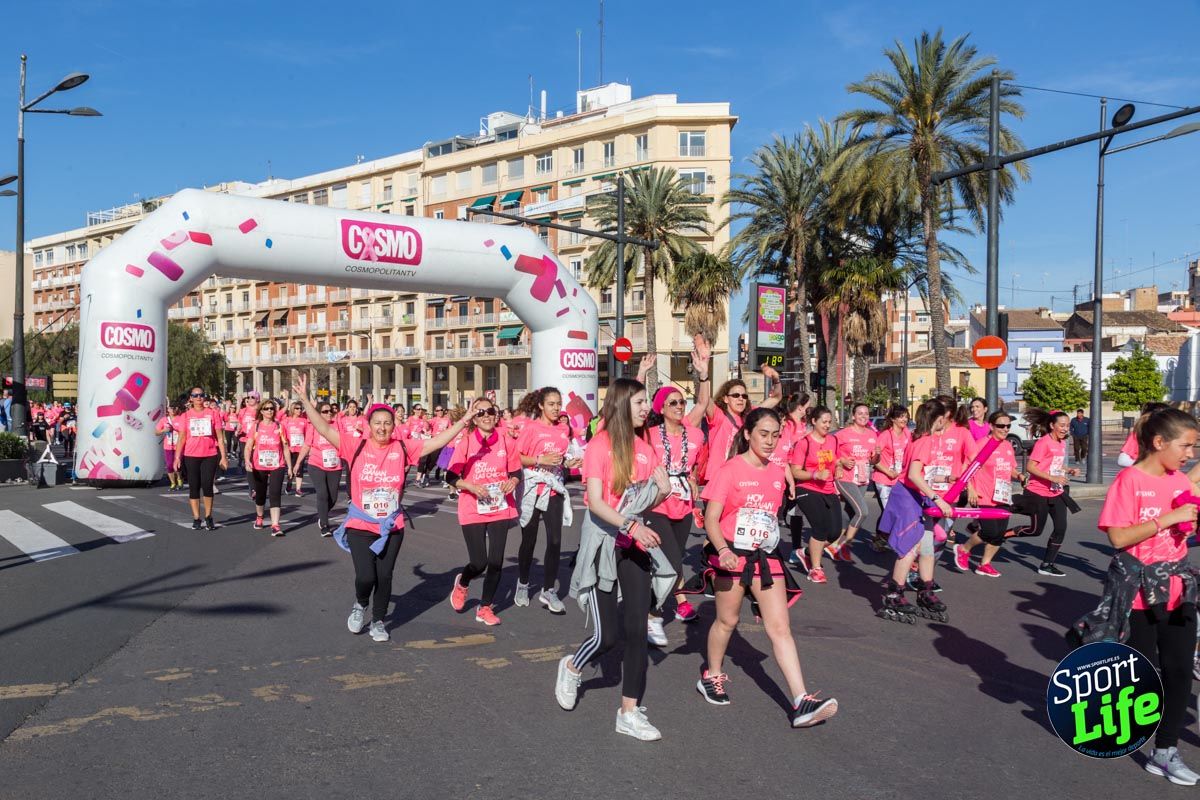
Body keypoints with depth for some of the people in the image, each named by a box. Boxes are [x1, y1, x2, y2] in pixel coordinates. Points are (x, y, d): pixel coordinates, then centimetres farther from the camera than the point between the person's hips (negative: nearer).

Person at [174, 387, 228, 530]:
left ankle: (208, 517, 11)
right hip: (191, 456, 1)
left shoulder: (213, 413, 3)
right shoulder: (186, 416, 5)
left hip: (210, 456, -1)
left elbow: (219, 437, 3)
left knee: (207, 486, -4)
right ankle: (196, 518, 12)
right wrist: (177, 456, -6)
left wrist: (223, 456, -1)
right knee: (194, 487, 5)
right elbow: (182, 438, 4)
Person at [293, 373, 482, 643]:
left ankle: (379, 621, 29)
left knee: (384, 576, 7)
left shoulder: (403, 449, -3)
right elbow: (325, 429, -14)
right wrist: (304, 399, -22)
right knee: (365, 575, -10)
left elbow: (436, 442, -5)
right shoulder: (356, 446, -7)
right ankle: (360, 604, 24)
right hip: (359, 526, -2)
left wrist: (464, 420, -10)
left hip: (392, 527, 2)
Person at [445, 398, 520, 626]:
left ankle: (485, 607, 23)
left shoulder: (507, 442, -2)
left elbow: (515, 472, 10)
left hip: (500, 508, 3)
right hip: (473, 510, -2)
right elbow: (451, 477, -4)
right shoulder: (465, 442, -8)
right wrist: (471, 487, -20)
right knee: (479, 563, -3)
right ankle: (462, 583, 33)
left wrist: (512, 481, -11)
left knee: (496, 561, 3)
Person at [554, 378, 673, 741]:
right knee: (606, 635, -3)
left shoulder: (644, 447, 7)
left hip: (637, 545, 5)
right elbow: (595, 501, -19)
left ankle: (629, 712, 11)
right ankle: (571, 668, 29)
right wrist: (630, 526, -31)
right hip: (604, 544, -5)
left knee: (637, 630, 2)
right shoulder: (599, 445, -10)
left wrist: (661, 491, -7)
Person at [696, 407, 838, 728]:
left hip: (766, 556, 4)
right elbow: (711, 518, -16)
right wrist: (722, 550, -31)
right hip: (733, 554, -4)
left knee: (780, 627, -3)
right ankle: (711, 677, 36)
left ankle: (801, 702, -7)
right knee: (727, 620, 12)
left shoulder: (777, 473, 6)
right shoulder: (731, 469, -11)